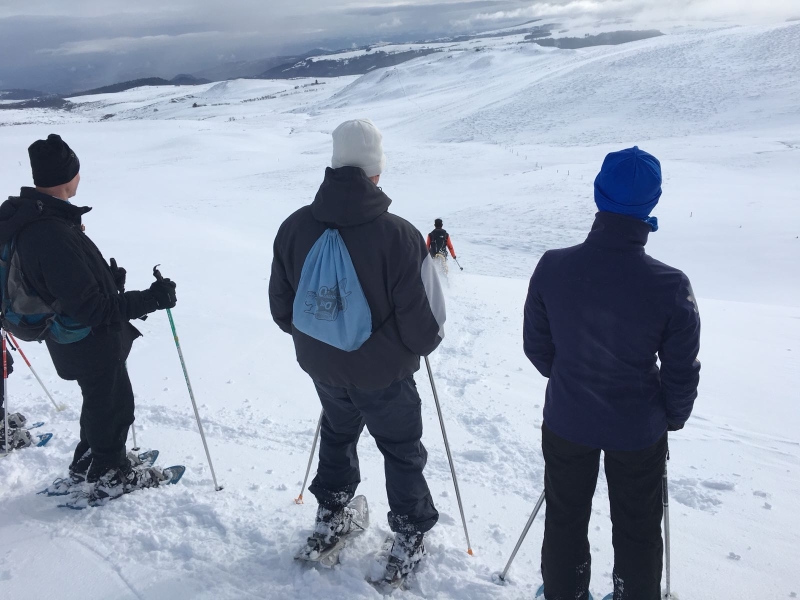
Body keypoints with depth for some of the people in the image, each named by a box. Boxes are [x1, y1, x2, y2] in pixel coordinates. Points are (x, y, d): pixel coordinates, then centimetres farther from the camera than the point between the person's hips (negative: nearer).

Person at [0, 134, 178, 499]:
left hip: (74, 337, 9)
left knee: (101, 401, 27)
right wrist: (151, 300, -26)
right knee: (114, 405, 12)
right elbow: (91, 308, -30)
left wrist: (106, 278, 17)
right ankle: (110, 477, 33)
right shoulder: (52, 237, -35)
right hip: (91, 342, -9)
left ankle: (86, 466, 45)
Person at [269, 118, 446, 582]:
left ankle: (330, 518, 45)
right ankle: (409, 539, 31)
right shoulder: (398, 235, -27)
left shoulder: (295, 227, -13)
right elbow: (427, 323, -21)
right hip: (384, 372, -4)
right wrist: (421, 342, 3)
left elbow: (281, 308, -1)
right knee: (403, 451, 20)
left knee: (338, 434, 30)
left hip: (323, 367, 4)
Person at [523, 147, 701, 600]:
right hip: (639, 430, -1)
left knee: (565, 517, 25)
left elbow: (537, 346, -6)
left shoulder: (552, 268, -20)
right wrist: (673, 418, 9)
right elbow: (682, 372, -11)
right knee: (638, 528, 23)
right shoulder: (671, 287, -24)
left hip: (567, 422, 2)